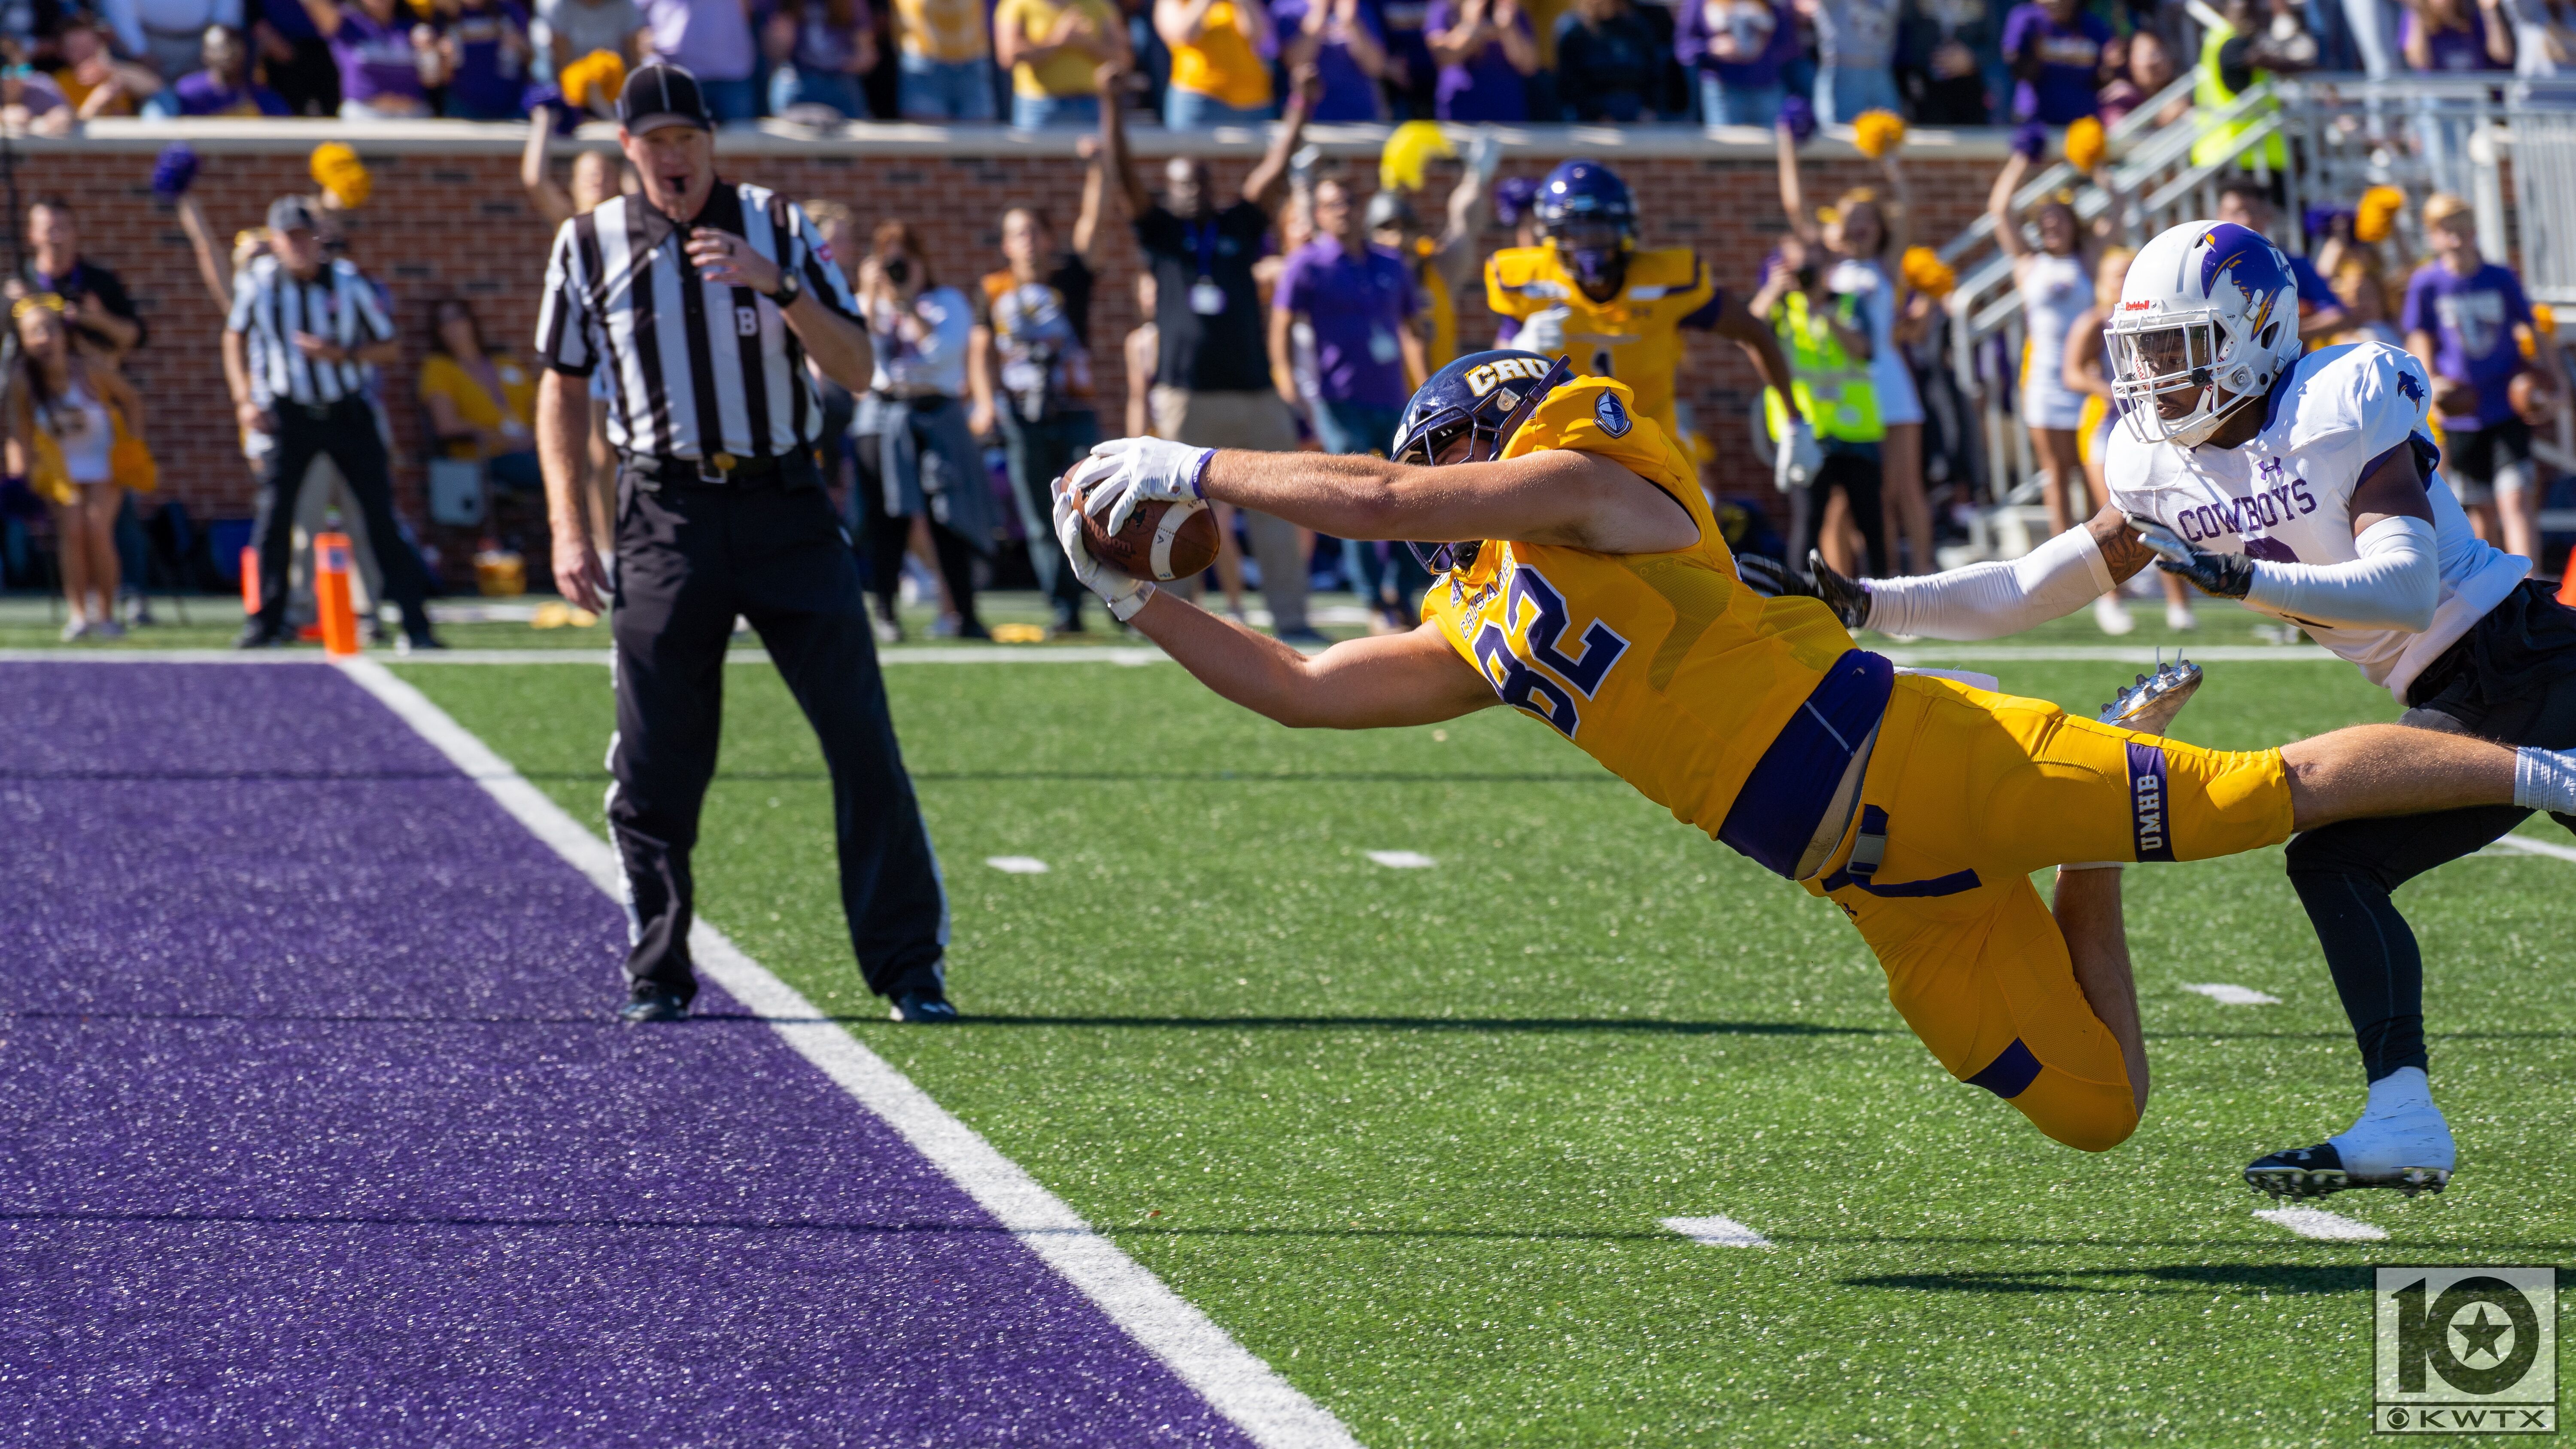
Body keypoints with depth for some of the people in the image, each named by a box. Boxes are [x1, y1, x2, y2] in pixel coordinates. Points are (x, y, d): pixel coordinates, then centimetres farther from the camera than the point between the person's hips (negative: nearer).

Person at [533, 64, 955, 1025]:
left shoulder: (776, 227, 3)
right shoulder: (588, 247, 5)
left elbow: (856, 368, -2)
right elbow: (562, 387, 12)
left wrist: (777, 285, -18)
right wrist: (568, 530, 4)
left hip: (785, 506, 0)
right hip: (666, 519, 0)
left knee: (863, 739, -5)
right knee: (655, 762, -2)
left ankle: (909, 966, 1)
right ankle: (658, 975, 10)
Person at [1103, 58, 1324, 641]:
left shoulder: (1239, 227, 14)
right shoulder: (1162, 233, 8)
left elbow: (1274, 171, 8)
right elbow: (1124, 173, -1)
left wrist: (1300, 107, -1)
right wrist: (1111, 106, -12)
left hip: (1254, 392, 3)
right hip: (1187, 395, -3)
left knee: (1275, 506, 2)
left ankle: (1291, 617, 5)